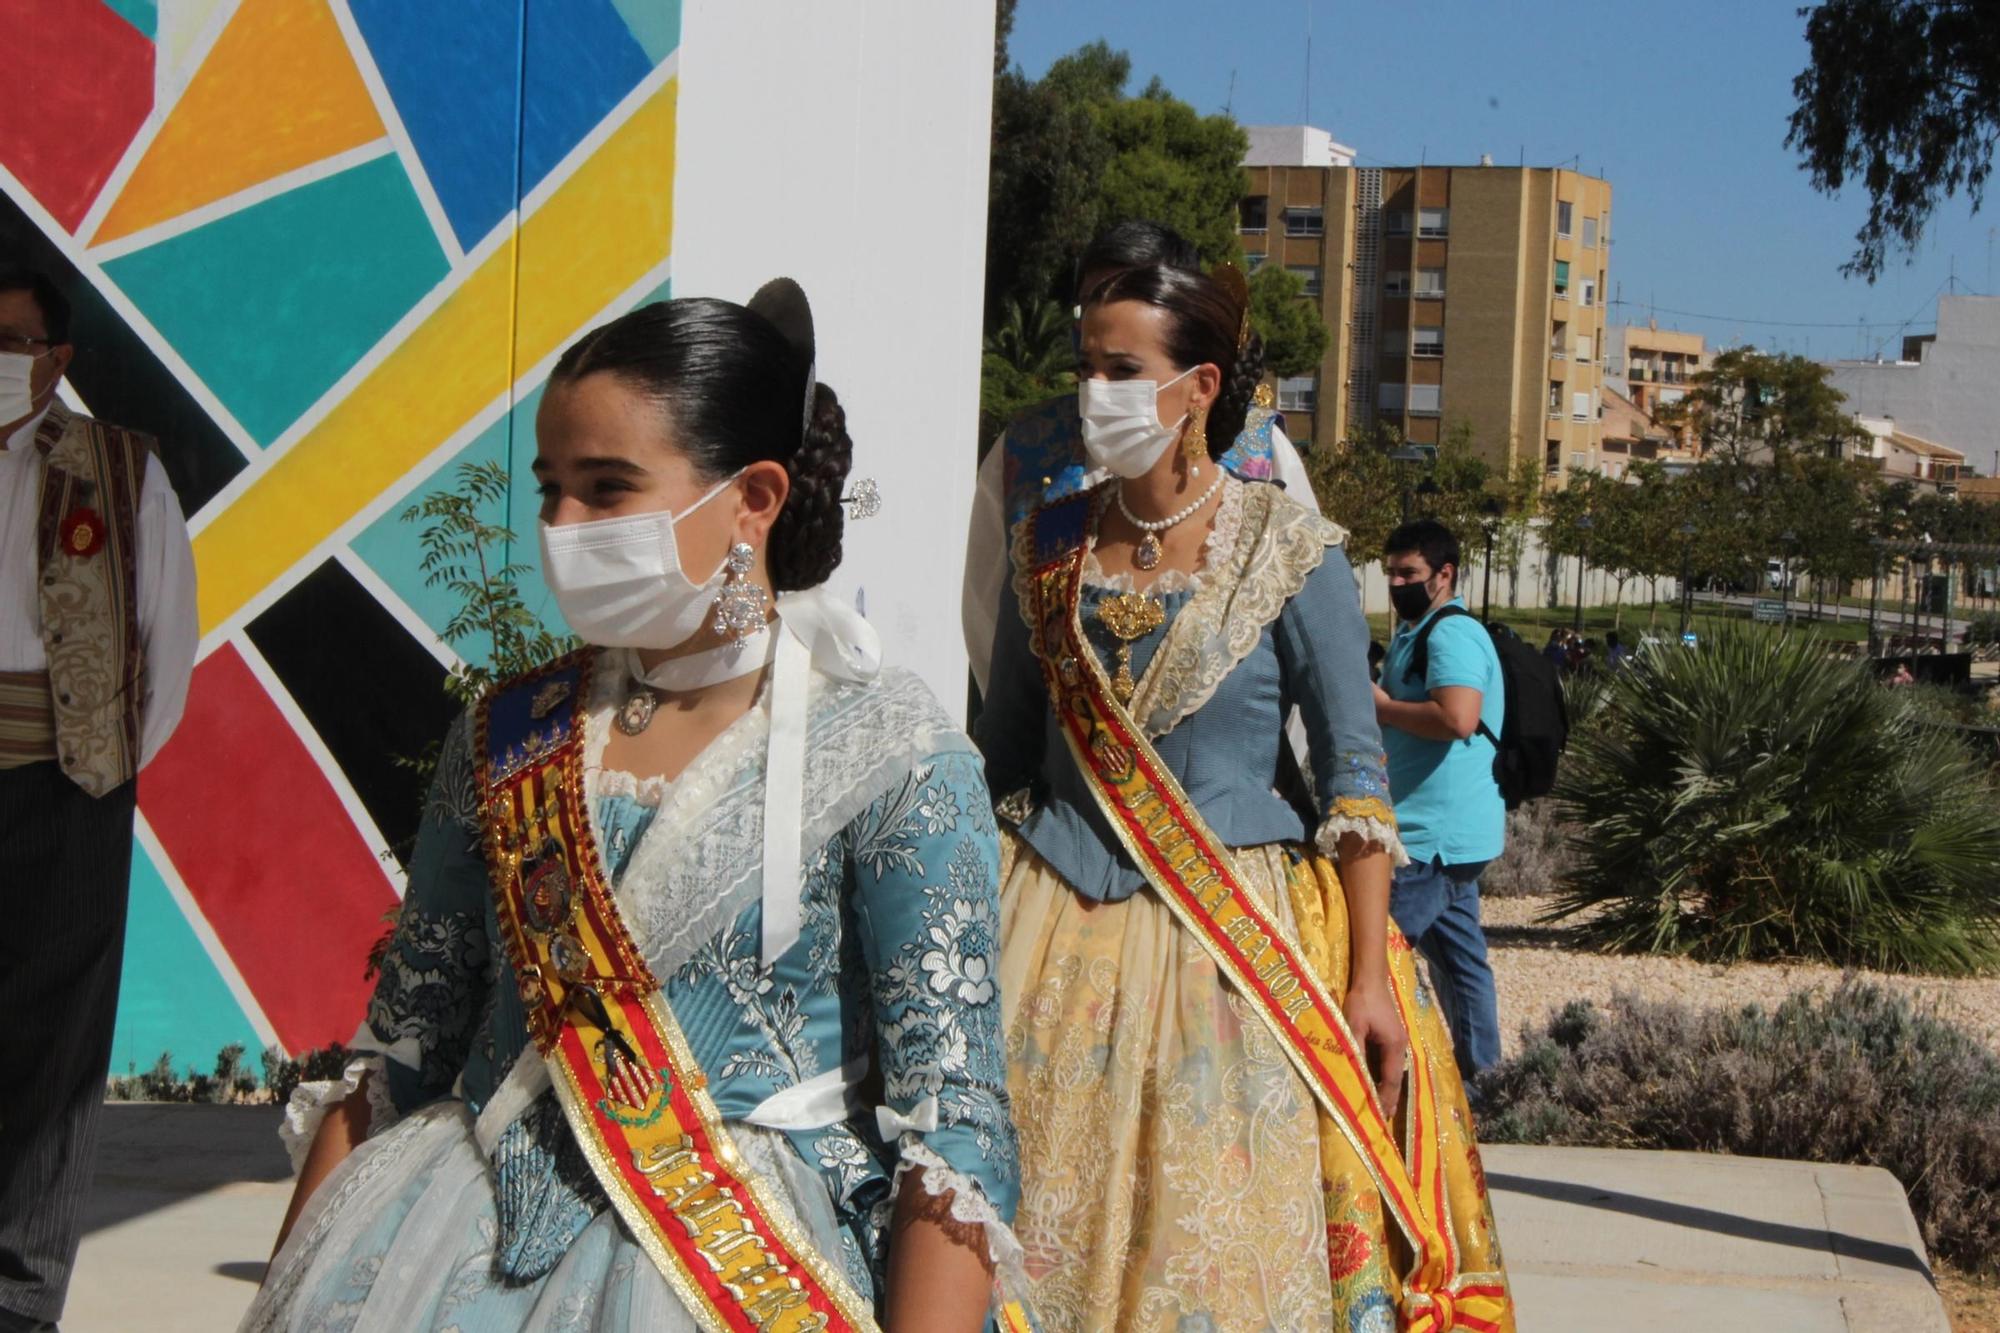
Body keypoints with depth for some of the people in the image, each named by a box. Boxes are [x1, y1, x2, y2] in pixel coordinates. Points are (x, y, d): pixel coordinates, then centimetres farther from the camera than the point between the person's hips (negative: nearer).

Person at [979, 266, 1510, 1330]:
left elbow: (1354, 772, -4)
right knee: (1042, 1239, 2)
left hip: (1231, 936, -3)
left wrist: (1371, 979, -8)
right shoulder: (1049, 547, 6)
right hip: (1059, 933, 3)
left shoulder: (1289, 553, -5)